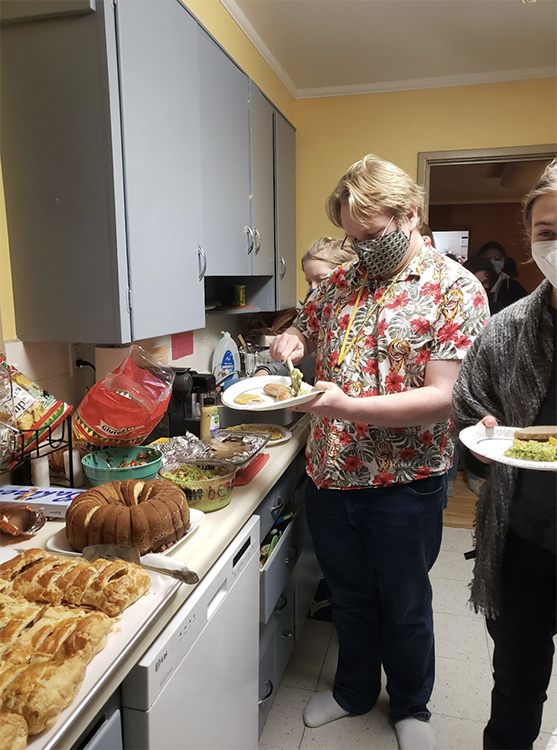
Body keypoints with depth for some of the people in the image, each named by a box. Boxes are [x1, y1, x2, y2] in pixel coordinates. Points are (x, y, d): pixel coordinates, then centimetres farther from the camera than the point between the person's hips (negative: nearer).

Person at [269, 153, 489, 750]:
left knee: (405, 606, 18)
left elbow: (444, 398, -19)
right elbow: (303, 328, 21)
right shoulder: (338, 285, 5)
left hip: (404, 483, -4)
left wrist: (348, 406, -30)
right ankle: (354, 690, 50)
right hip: (329, 476, 5)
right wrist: (291, 341, -4)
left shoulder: (456, 288, -11)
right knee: (348, 596, 23)